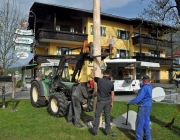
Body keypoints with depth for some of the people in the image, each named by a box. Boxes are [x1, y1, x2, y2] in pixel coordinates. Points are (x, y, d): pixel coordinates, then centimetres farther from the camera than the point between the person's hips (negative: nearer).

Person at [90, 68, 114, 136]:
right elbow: (112, 94, -2)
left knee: (97, 116, 7)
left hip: (100, 101, -2)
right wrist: (112, 102, 9)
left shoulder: (99, 80, -11)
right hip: (108, 101, 3)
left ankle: (95, 131, 12)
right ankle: (107, 131, 20)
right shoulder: (111, 83, -4)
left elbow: (91, 75, 3)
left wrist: (94, 69, 20)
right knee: (107, 115, 14)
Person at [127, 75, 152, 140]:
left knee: (140, 123, 2)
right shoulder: (149, 87, 7)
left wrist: (129, 102, -14)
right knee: (146, 123, 18)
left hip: (143, 107, -9)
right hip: (148, 107, 9)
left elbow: (138, 98, -25)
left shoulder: (144, 88, -21)